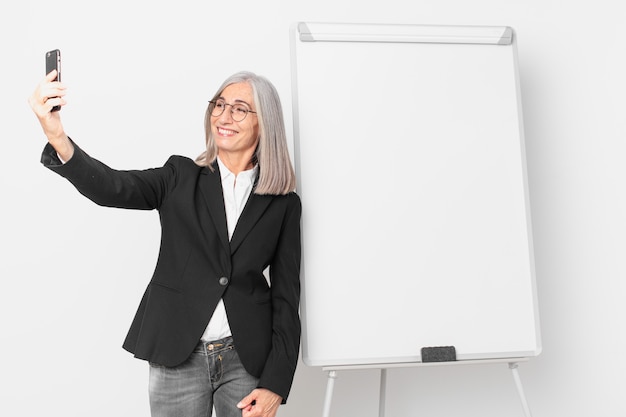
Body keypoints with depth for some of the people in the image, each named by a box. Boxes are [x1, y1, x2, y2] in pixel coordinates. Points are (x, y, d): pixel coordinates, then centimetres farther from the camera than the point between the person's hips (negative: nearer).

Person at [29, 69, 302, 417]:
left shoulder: (284, 204, -1)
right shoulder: (181, 177, 0)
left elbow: (286, 294, -1)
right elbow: (112, 188, -17)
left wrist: (275, 385, -5)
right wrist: (57, 138, -36)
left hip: (247, 360, 0)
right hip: (177, 359, 0)